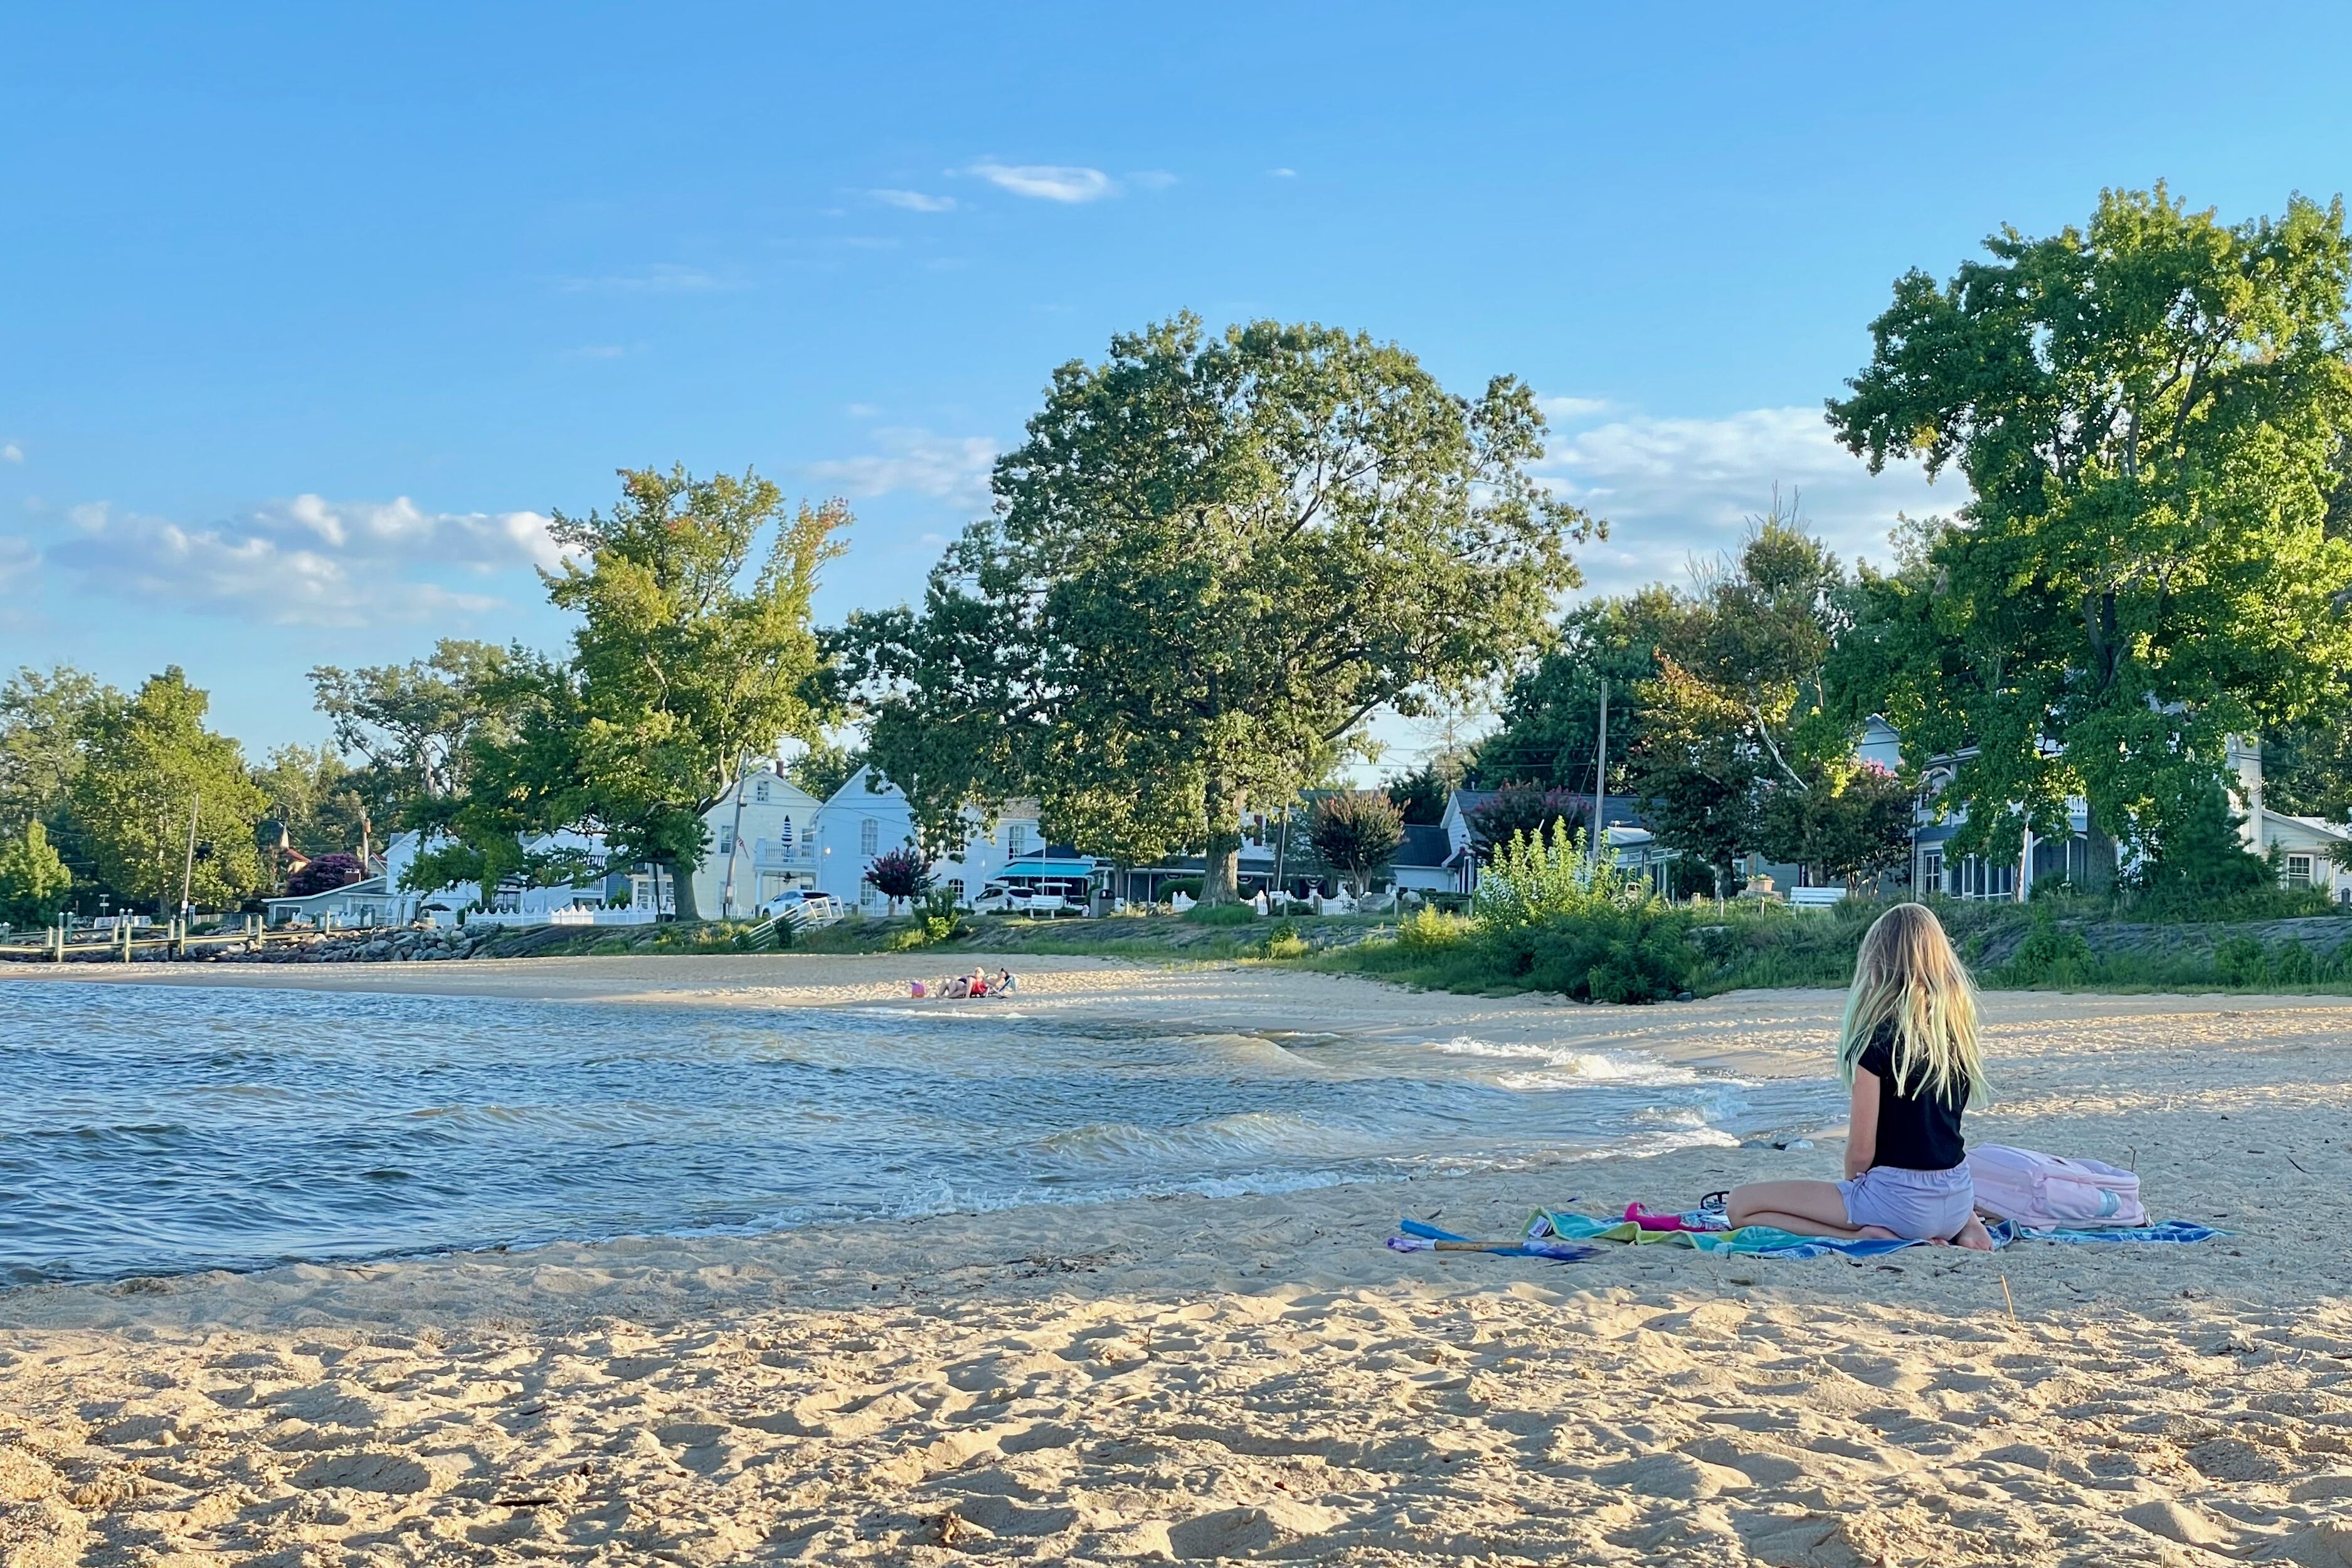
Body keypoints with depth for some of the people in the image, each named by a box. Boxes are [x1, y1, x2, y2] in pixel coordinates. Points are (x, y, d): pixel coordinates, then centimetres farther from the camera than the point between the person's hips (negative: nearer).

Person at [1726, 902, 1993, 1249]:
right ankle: (1962, 1225, 13)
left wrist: (1852, 1186, 9)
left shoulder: (1877, 1038, -15)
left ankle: (1867, 1237, -12)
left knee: (1740, 1205, -2)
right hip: (1959, 1201, 7)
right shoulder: (1959, 1027, 3)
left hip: (1898, 1200, -7)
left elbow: (1861, 1151, -13)